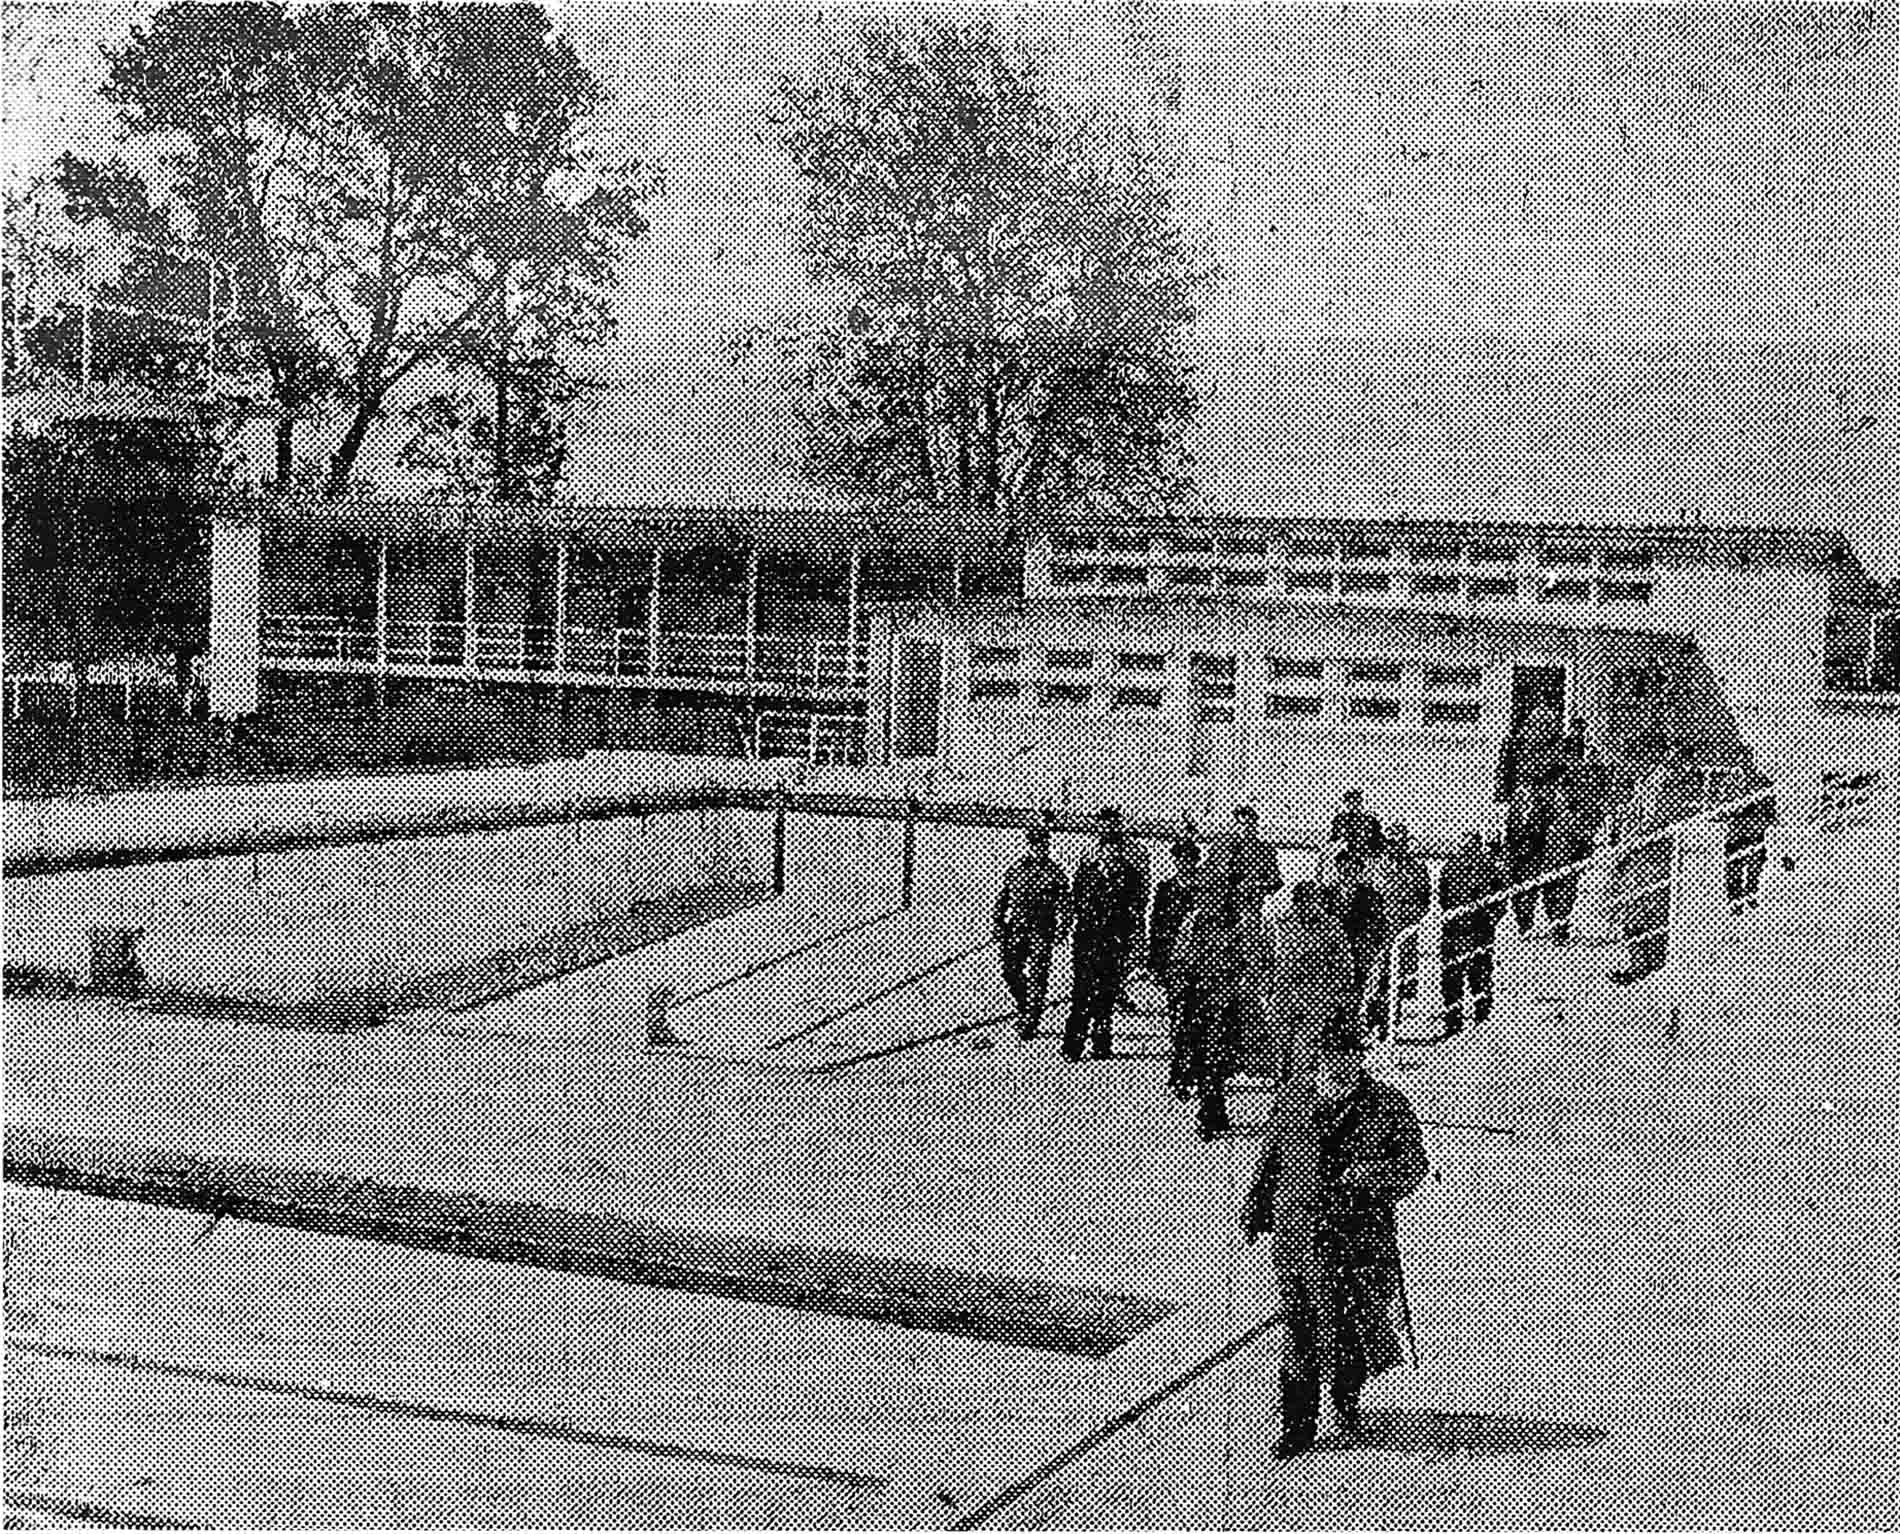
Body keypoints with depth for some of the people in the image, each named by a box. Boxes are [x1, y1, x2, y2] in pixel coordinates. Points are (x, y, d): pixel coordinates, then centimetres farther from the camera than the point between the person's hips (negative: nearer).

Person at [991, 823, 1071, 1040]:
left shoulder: (1054, 871, 2)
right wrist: (998, 921, 7)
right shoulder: (1018, 867, 9)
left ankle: (1032, 1021, 3)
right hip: (1017, 927, 3)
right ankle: (1025, 1008, 22)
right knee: (1010, 971, -2)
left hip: (1042, 930, -3)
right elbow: (1003, 896, 14)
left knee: (1037, 977, -4)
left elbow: (1063, 906, 2)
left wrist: (1061, 929, -7)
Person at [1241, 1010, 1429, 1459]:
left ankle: (1346, 1405, 32)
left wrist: (1375, 1177, -16)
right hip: (1299, 1229, 1)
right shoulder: (1292, 1097, 4)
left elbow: (1415, 1165, 3)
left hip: (1362, 1232, -1)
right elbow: (1269, 1157, 16)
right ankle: (1298, 1424, 12)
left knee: (1361, 1323, 5)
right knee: (1299, 1326, 1)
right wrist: (1255, 1209, 20)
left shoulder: (1388, 1106, -1)